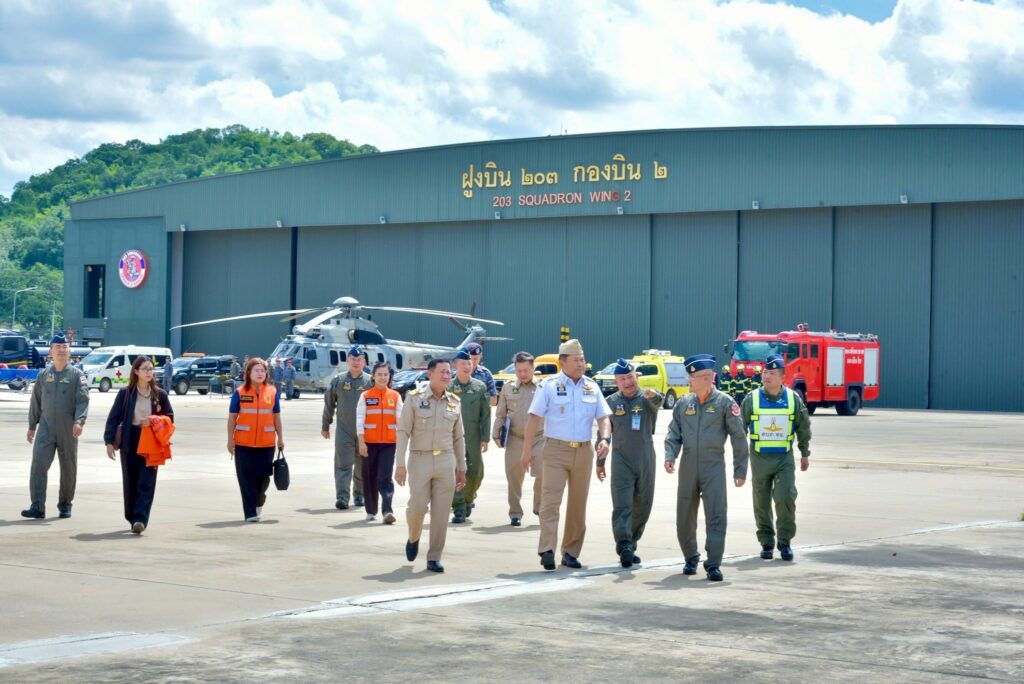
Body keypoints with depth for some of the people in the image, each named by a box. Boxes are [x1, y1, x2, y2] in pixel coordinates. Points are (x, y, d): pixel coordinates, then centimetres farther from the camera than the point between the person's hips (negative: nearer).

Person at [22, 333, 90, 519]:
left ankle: (65, 504, 21)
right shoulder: (43, 375, 10)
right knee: (38, 463, -12)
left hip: (68, 429, -2)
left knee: (68, 467, 7)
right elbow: (36, 401, 17)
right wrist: (32, 426, 16)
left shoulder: (76, 375, 1)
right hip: (46, 427, 2)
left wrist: (79, 421, -24)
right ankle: (37, 506, -15)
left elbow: (83, 400, -10)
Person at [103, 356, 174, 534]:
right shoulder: (125, 393, 1)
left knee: (146, 483, -9)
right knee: (130, 483, 8)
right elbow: (114, 417, 0)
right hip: (129, 442, 0)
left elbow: (169, 418, 10)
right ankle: (132, 518, 22)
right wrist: (109, 441, -7)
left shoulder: (160, 395, 5)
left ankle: (140, 519, -15)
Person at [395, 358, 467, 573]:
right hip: (420, 459, -3)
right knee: (418, 507, -5)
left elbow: (459, 438, 15)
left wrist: (461, 468, 14)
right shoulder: (414, 398, -1)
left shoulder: (454, 402, 9)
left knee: (441, 513, 0)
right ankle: (413, 538, 27)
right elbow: (403, 432, -5)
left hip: (446, 461, 3)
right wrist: (400, 464, -13)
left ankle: (434, 558, 8)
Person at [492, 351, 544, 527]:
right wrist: (496, 434, 5)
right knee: (514, 478, 5)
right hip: (515, 439, 2)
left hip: (539, 438, -2)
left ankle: (540, 508, 11)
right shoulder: (508, 388, 11)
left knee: (542, 474, -10)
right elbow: (500, 414, 14)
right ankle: (515, 514, 15)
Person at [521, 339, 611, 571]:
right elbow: (535, 418, -3)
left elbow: (603, 418, 7)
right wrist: (527, 449, -8)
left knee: (578, 505, 8)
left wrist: (605, 439, -13)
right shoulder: (549, 386, -2)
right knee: (550, 501, -12)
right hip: (556, 450, -4)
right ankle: (547, 550, -16)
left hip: (584, 452, 4)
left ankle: (571, 552, 17)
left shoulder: (592, 388, 9)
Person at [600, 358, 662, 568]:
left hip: (646, 461, 1)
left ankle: (631, 545, 22)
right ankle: (624, 546, -20)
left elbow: (658, 403, -25)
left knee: (642, 507, 8)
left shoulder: (647, 399, 0)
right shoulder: (611, 403, 6)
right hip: (621, 461, 0)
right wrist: (600, 462, 13)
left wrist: (654, 395, -50)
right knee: (622, 505, -12)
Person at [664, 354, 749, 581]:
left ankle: (713, 564, -7)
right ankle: (691, 559, 26)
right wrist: (670, 456, -8)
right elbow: (673, 434, 11)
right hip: (688, 466, 4)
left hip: (714, 466, -4)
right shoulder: (683, 403, 9)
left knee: (716, 515, -10)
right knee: (685, 517, 8)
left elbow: (738, 437, 1)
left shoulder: (724, 402, -2)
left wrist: (740, 470, 0)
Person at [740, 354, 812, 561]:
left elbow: (803, 427, 12)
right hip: (759, 458, 1)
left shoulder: (793, 398, 1)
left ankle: (785, 542, 1)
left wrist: (805, 454, 15)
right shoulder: (752, 399, -2)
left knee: (786, 497, -13)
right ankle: (766, 543, 19)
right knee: (761, 503, 6)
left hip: (785, 458, -1)